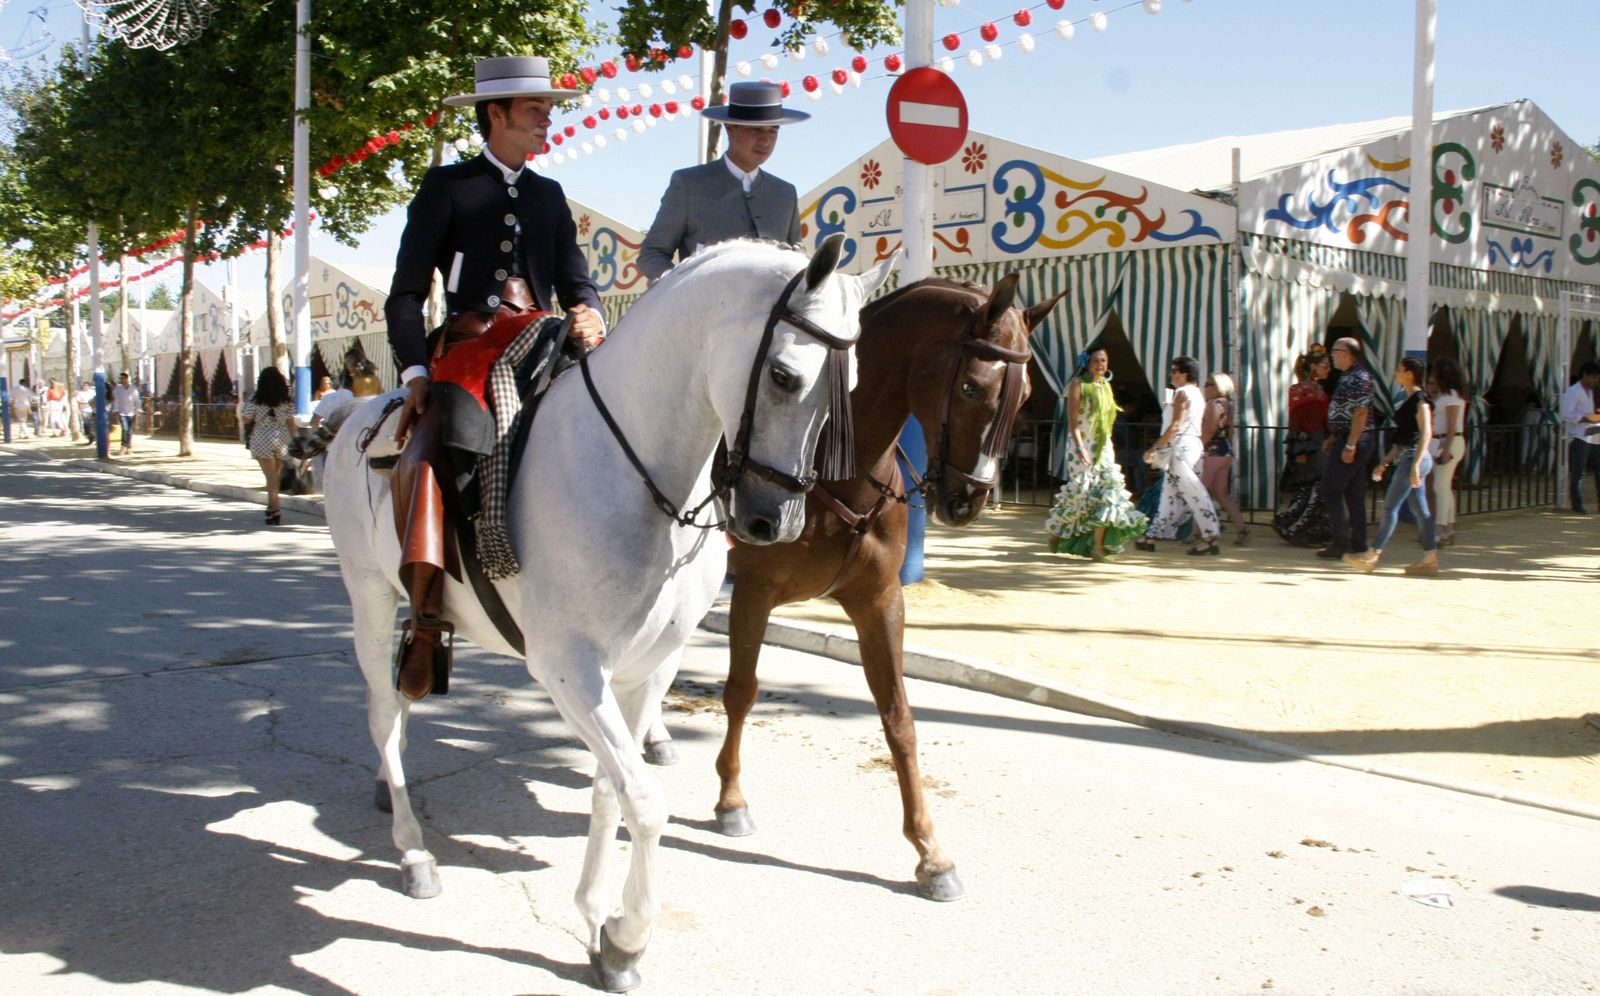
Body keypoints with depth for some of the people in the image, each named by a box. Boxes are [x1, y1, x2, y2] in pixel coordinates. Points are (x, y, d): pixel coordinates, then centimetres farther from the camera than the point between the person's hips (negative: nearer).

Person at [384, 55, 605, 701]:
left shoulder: (549, 195, 22)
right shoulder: (446, 186, 9)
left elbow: (575, 281, 15)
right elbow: (406, 294, 4)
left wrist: (589, 315, -10)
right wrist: (415, 370, -11)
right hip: (469, 348, -4)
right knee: (431, 454, -30)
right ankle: (426, 621, -21)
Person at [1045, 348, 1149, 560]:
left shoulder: (1106, 385, 13)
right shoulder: (1078, 384, -6)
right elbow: (1072, 420, -13)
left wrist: (1107, 445, 17)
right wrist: (1080, 447, -23)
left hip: (1104, 447, 6)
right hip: (1082, 447, -6)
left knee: (1107, 491, -6)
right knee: (1080, 491, -5)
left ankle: (1098, 546, -5)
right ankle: (1056, 533, 18)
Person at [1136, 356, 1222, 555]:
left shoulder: (1182, 393, -10)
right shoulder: (1196, 394, 19)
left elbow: (1176, 426, -19)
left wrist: (1155, 448, -17)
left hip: (1181, 448, -10)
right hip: (1193, 446, 10)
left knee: (1193, 493, -9)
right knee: (1171, 494, 12)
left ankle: (1210, 537, -9)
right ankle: (1152, 536, 17)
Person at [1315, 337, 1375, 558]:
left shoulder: (1359, 377, -15)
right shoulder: (1348, 376, 16)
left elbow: (1361, 413, -21)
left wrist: (1350, 445, -24)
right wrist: (1333, 438, 19)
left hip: (1352, 440, -10)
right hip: (1348, 440, 10)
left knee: (1331, 490, -7)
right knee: (1354, 494, 10)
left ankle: (1341, 542, -5)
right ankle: (1358, 544, 13)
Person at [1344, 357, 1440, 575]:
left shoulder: (1420, 399, -12)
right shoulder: (1410, 399, 17)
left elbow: (1426, 433, -19)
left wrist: (1415, 465, -26)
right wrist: (1385, 461, 22)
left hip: (1414, 457, -10)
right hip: (1407, 457, 10)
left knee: (1390, 506, -7)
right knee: (1419, 509, 8)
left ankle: (1373, 556, -4)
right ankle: (1430, 559, 9)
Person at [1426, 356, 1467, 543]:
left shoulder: (1452, 395, -12)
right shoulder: (1443, 395, 16)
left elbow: (1452, 426, -18)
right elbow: (1431, 417, 16)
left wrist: (1446, 449, -24)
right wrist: (1430, 394, 11)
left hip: (1450, 443, -10)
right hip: (1439, 442, 10)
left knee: (1441, 487, -11)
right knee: (1445, 488, 13)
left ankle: (1440, 531, -11)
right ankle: (1449, 531, 18)